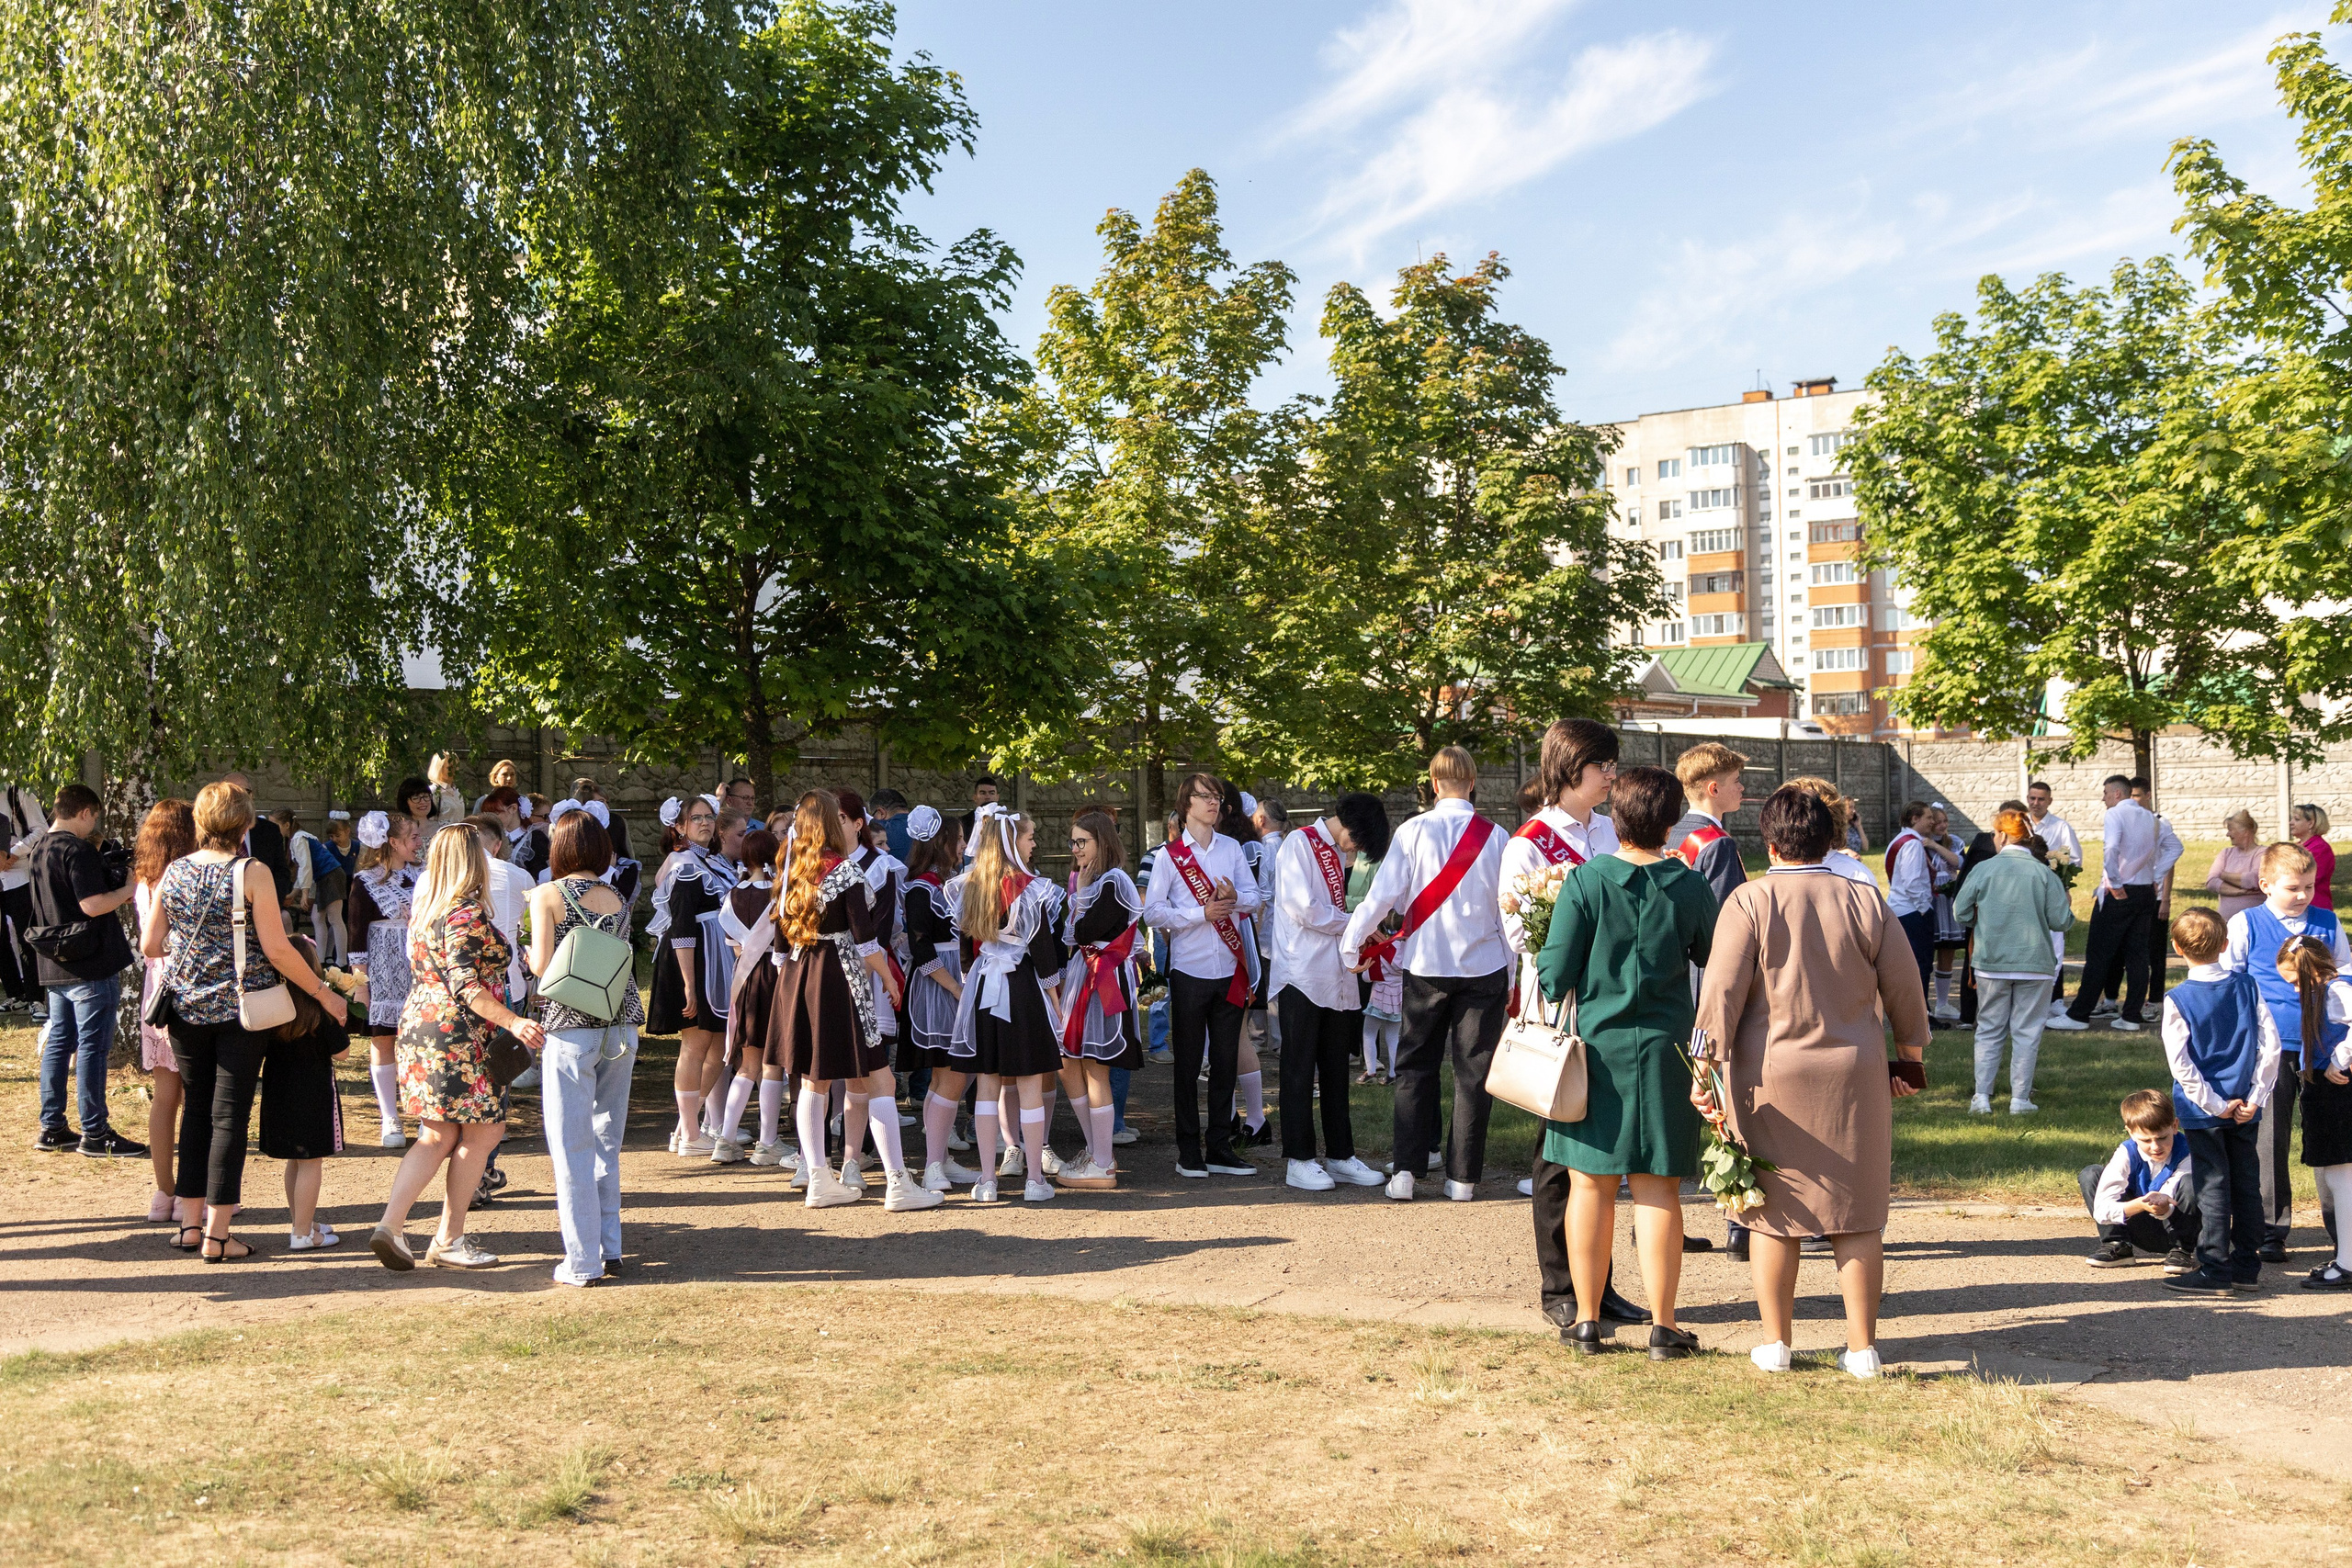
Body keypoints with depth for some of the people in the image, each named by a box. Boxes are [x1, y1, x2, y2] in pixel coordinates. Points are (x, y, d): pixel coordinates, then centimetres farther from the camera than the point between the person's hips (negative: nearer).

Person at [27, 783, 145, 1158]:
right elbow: (93, 905, -23)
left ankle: (51, 1128, 19)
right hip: (90, 965, -9)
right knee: (92, 1047, -4)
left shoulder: (37, 850, 12)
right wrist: (128, 888, -8)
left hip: (53, 966, 9)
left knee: (57, 1043, 14)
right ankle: (95, 1134, 0)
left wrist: (116, 884, 16)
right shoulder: (77, 849, -16)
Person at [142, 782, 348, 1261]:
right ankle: (217, 1234, 2)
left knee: (196, 1108, 15)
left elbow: (150, 945, 8)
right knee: (229, 1114, 0)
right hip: (239, 1007, -4)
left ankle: (191, 1223, 20)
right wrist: (324, 993, -4)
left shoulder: (174, 872, 3)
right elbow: (277, 950, -13)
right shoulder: (251, 874, -11)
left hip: (186, 1005, 4)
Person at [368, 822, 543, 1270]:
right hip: (458, 1035, -9)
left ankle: (390, 1225, 0)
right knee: (481, 1133, 1)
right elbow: (464, 985, -21)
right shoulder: (466, 913, -14)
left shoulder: (423, 910, 14)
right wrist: (512, 1022, -27)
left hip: (418, 1027, 9)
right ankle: (448, 1241, 5)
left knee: (437, 1137, 12)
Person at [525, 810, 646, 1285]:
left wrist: (528, 949, 11)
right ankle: (609, 1251, 19)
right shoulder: (617, 900, 10)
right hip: (621, 1026, 5)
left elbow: (541, 964, -10)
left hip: (571, 1027, -5)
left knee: (573, 1147, 2)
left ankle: (582, 1263, 4)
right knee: (606, 1144, 14)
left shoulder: (547, 896, -4)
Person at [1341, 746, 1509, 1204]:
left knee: (1416, 1067, 10)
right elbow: (1508, 910, 4)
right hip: (1484, 966, 0)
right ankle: (1462, 1177, 9)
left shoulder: (1413, 831, -6)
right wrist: (1509, 978, 14)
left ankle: (1406, 1170, 5)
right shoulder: (1495, 837, -2)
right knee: (1473, 1071, 7)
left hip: (1426, 965, 0)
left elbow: (1382, 895, -8)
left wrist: (1351, 946, 5)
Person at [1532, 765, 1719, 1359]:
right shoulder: (1690, 887, -4)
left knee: (1590, 1184, 8)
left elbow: (1555, 976, -8)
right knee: (1657, 1188, 6)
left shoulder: (1585, 882, -9)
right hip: (1664, 1048, 1)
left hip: (1596, 1044, -1)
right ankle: (1662, 1327, 9)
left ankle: (1587, 1321, 16)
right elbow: (1714, 959, 12)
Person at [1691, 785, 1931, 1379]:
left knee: (1774, 1214, 8)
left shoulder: (1748, 901, -6)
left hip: (1771, 1075, -2)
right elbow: (1905, 987, 9)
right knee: (1857, 1218, 9)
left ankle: (1775, 1342, 15)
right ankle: (1862, 1347, 13)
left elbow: (1721, 992, -9)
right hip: (1854, 1079, 2)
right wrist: (1909, 1056, 24)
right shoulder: (1863, 902, 1)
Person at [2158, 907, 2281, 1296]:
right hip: (2244, 1107, 4)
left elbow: (2180, 1064, -16)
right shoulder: (2247, 985, -2)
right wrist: (2255, 1098, 1)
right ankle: (2247, 1268, 20)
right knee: (2247, 1184, 12)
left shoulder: (2178, 999, -13)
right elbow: (2270, 1046, -2)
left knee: (2213, 1187, 1)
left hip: (2202, 1110, -4)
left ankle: (2214, 1273, 6)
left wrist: (2214, 1104, -8)